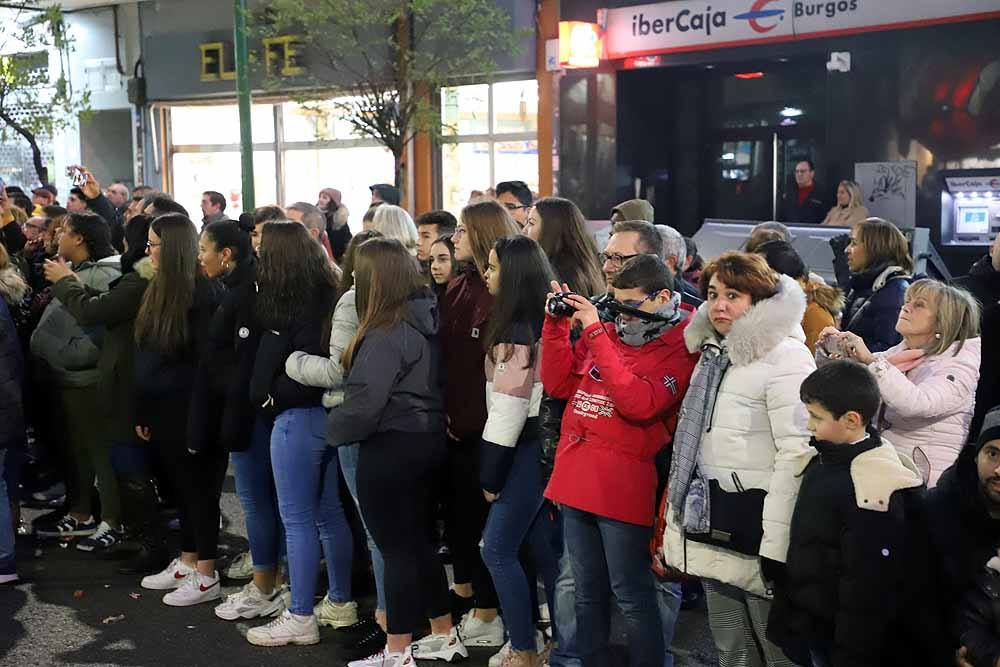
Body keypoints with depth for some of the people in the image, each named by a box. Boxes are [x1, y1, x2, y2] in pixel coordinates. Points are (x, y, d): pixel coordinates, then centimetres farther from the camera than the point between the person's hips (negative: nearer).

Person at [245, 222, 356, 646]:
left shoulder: (288, 305, -14)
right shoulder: (329, 297, 7)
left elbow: (285, 368, -18)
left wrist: (268, 396, -1)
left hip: (298, 419, -8)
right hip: (332, 414, 8)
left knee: (297, 518, 0)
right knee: (330, 514, 16)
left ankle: (300, 619, 8)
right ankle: (341, 603, 27)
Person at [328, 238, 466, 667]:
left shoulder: (386, 333, -19)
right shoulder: (427, 320, 6)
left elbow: (363, 402, -22)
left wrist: (334, 430, -4)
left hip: (391, 448, -9)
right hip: (427, 440, 9)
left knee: (396, 549, 1)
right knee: (418, 541, 19)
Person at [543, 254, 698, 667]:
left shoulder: (680, 347, -8)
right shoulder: (608, 330, 11)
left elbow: (639, 404, -23)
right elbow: (559, 385, 11)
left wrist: (596, 333, -21)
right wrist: (558, 322, 2)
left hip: (623, 486, -6)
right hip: (576, 477, 6)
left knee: (631, 596, 3)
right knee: (587, 591, 17)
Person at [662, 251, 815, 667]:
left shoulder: (785, 356, -14)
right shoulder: (714, 350, 12)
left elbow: (796, 453, -19)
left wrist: (777, 544, -22)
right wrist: (678, 519, 19)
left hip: (754, 518, -8)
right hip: (711, 520, 8)